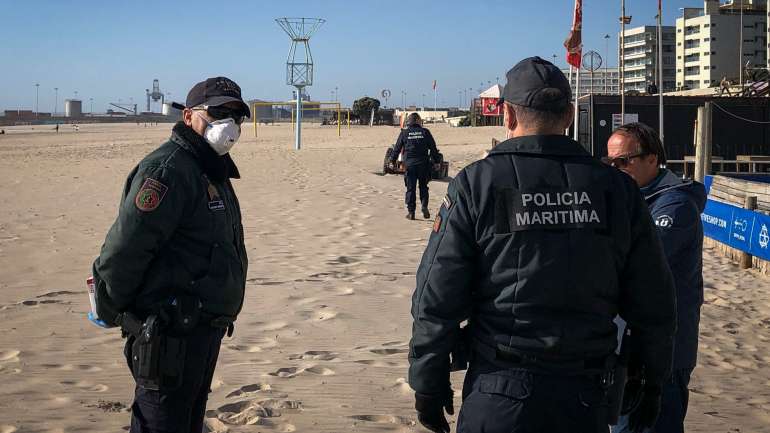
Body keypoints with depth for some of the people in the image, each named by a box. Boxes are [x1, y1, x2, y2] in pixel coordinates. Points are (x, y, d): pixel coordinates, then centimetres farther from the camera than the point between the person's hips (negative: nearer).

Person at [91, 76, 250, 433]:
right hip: (169, 335, -10)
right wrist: (111, 311, -11)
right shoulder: (167, 169, -19)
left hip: (203, 329, 10)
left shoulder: (213, 171, 15)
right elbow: (124, 248, -23)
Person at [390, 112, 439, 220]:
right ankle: (424, 207, 0)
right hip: (423, 164, 1)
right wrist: (435, 160, 14)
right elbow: (433, 148, 3)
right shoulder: (425, 132, 1)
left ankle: (411, 212, 3)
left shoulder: (404, 133, 0)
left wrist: (392, 160, 14)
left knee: (410, 188, 4)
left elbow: (397, 148, 3)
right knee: (423, 187, 14)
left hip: (409, 164, -1)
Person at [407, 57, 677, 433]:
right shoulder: (615, 187, 1)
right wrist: (651, 386, 17)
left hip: (498, 399, -2)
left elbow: (436, 301, -7)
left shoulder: (475, 185, -7)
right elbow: (654, 305, 5)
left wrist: (428, 387, 4)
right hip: (585, 398, 3)